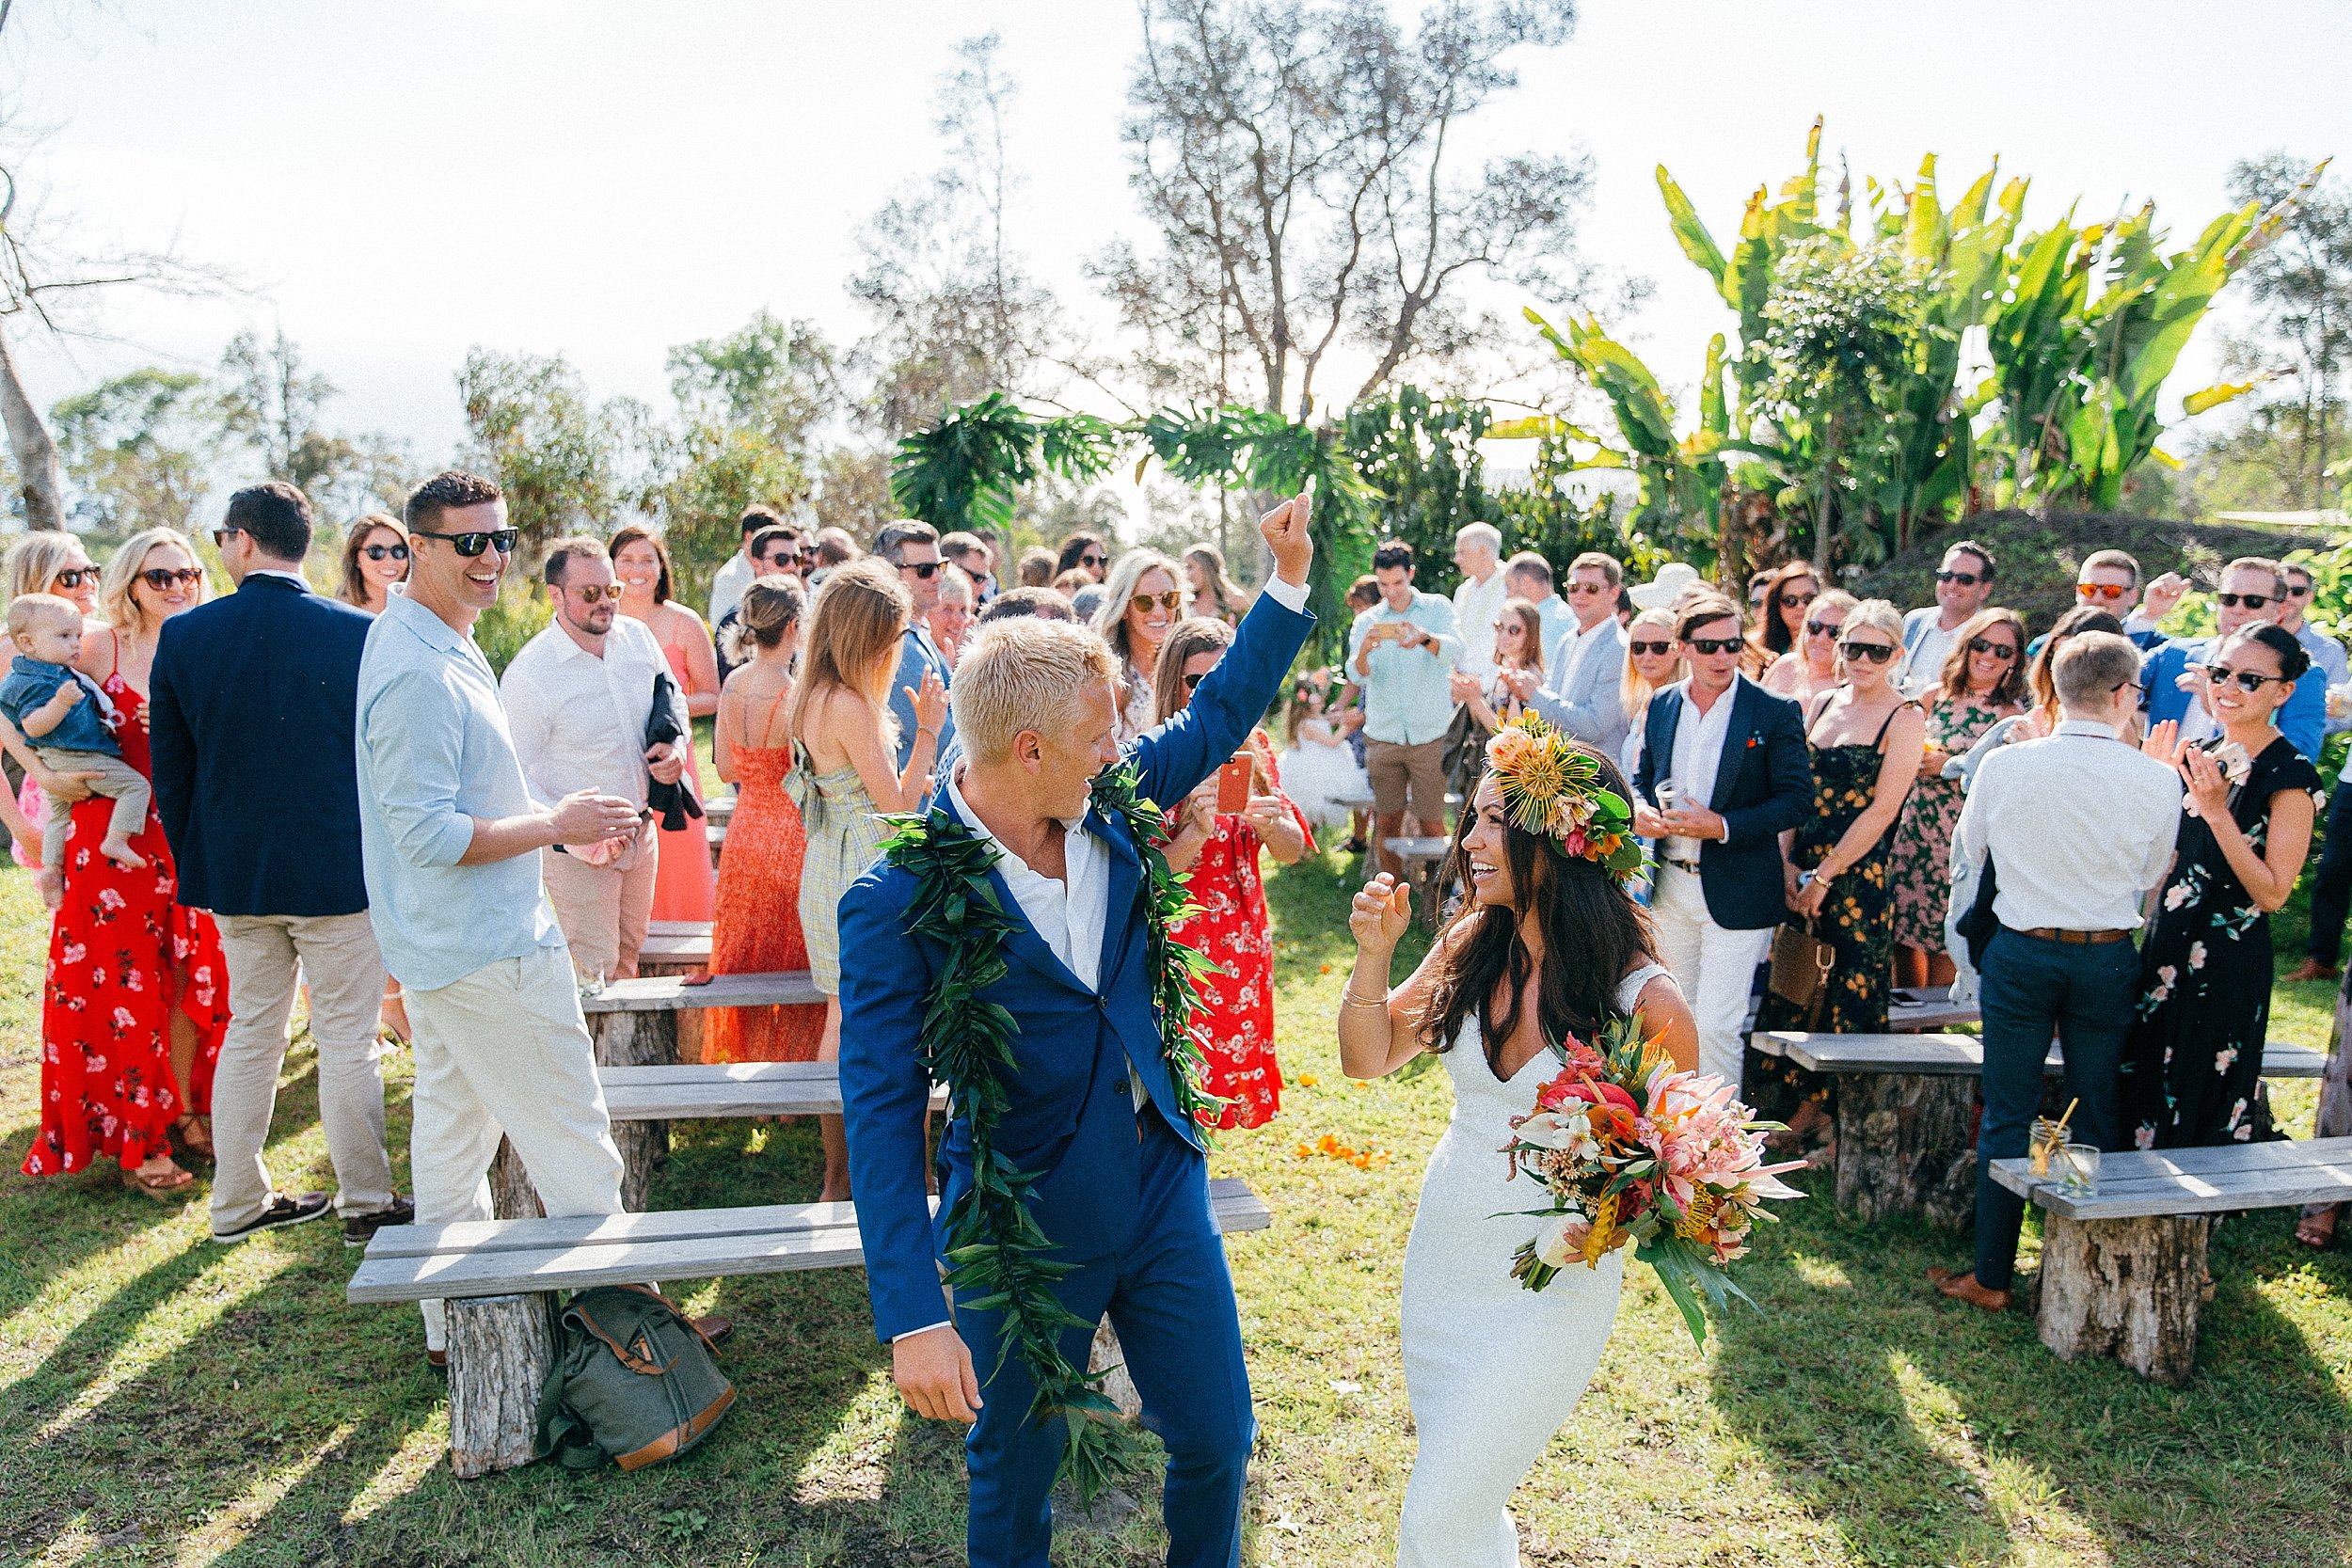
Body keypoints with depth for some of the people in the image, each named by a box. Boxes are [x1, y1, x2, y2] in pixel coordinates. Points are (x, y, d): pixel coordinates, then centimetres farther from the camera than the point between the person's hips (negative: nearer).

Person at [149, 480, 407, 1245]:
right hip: (340, 868, -3)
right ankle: (365, 1203, 13)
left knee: (248, 1033, 16)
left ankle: (238, 1202, 25)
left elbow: (171, 769, 3)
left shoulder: (183, 635, -4)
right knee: (347, 1038, 5)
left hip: (234, 871, 3)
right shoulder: (359, 634, -12)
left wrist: (196, 867, 14)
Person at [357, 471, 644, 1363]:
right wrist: (556, 825, -18)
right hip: (487, 947, -11)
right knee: (571, 1139, -1)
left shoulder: (439, 644, 11)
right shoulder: (420, 671, -22)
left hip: (443, 945, 11)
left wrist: (554, 821, 13)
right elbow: (428, 835, -25)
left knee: (454, 1128, 17)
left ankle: (454, 1324, 30)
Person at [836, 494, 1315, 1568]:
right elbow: (882, 1112, -22)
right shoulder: (900, 901, -21)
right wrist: (914, 1319, -26)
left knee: (1217, 1442, 17)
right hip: (1026, 1230, -5)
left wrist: (1290, 580, 2)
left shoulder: (1112, 805, -5)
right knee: (1014, 1475, 17)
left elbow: (1217, 716, 10)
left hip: (1162, 1185, 5)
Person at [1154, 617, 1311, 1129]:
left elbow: (1292, 852, 3)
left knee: (1240, 1071, 14)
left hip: (1244, 939, 5)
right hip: (1176, 941, -5)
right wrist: (1197, 832, -30)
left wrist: (1272, 823, -18)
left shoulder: (1253, 750, 3)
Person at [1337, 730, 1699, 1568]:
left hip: (1550, 1284, -5)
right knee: (1466, 1500, 22)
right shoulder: (1472, 942, -6)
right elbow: (1369, 1058, 2)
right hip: (1442, 1249, 5)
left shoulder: (1644, 1003, -20)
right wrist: (1374, 955, -13)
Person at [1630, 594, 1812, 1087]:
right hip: (1670, 889, 5)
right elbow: (1641, 778, 17)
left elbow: (1797, 797, -9)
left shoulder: (1776, 712, -8)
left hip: (1736, 894, -5)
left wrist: (1723, 826, -21)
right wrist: (1640, 810, -7)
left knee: (1716, 1025, -6)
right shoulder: (1661, 705, 6)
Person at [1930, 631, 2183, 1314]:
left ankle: (1991, 1277, 14)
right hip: (2109, 959, 1)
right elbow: (2152, 876, 5)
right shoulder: (2156, 780, -10)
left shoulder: (2003, 766, -10)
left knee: (2006, 1116, 7)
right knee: (2096, 1117, 13)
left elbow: (1966, 858, 5)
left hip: (2020, 953, 0)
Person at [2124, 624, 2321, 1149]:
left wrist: (2217, 812, -24)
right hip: (2168, 945, 7)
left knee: (2200, 1110, 7)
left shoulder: (2290, 776, -13)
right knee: (2143, 1086, 16)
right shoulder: (2198, 756, 7)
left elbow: (2272, 893, -18)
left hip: (2230, 962, -7)